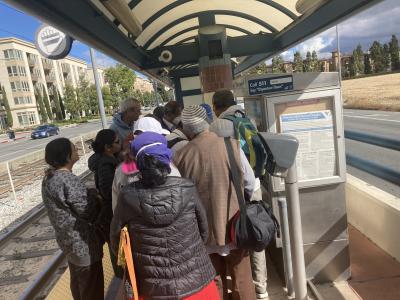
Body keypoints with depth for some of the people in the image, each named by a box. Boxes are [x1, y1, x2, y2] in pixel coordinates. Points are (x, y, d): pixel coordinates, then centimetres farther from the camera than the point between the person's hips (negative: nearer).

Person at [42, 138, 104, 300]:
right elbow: (87, 211, -22)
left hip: (67, 238, 9)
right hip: (82, 241, -9)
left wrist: (89, 194, 1)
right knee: (91, 284, 11)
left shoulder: (49, 177, 1)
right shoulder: (69, 180, -29)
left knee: (77, 280, 27)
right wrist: (94, 196, -4)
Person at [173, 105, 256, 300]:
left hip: (205, 228, 0)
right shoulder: (232, 145, -12)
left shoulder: (181, 156, -12)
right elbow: (249, 182, -2)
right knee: (241, 278, 18)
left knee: (214, 280, 19)